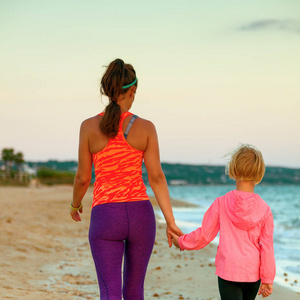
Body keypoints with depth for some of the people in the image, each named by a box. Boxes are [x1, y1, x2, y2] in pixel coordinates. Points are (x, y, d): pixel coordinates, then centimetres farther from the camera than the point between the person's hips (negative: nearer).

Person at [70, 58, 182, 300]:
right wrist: (170, 222, -3)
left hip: (106, 218, -2)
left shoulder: (89, 126, -5)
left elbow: (83, 177, 1)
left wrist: (75, 204, 22)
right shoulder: (146, 127, -3)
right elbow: (157, 177, -7)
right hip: (140, 216, 2)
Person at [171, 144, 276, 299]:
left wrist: (181, 242, 16)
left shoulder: (221, 203, -8)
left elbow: (204, 235, -2)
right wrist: (267, 279, 4)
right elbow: (267, 247, -3)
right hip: (253, 273, 3)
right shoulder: (264, 209, -4)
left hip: (228, 271, -3)